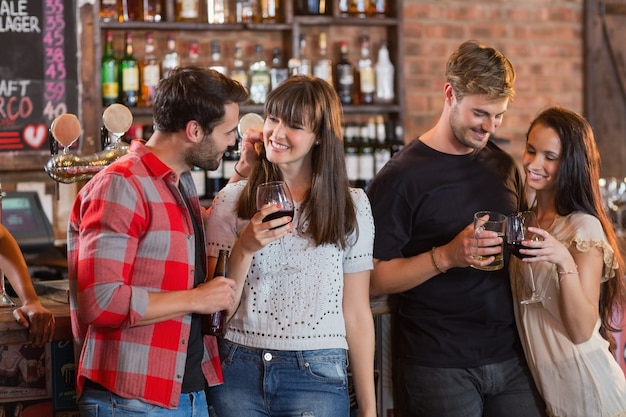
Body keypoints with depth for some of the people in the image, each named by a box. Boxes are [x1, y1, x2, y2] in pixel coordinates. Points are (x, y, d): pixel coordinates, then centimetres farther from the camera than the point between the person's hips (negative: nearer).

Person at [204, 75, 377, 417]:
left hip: (317, 376, -1)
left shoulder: (352, 206, 2)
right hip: (239, 373, 1)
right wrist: (244, 248, -17)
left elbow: (357, 314, 4)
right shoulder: (232, 199, 3)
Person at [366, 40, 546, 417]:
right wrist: (447, 256, -24)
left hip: (511, 357, 5)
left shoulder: (506, 167, 11)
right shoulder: (402, 177, -8)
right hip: (438, 367, -5)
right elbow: (374, 279, -12)